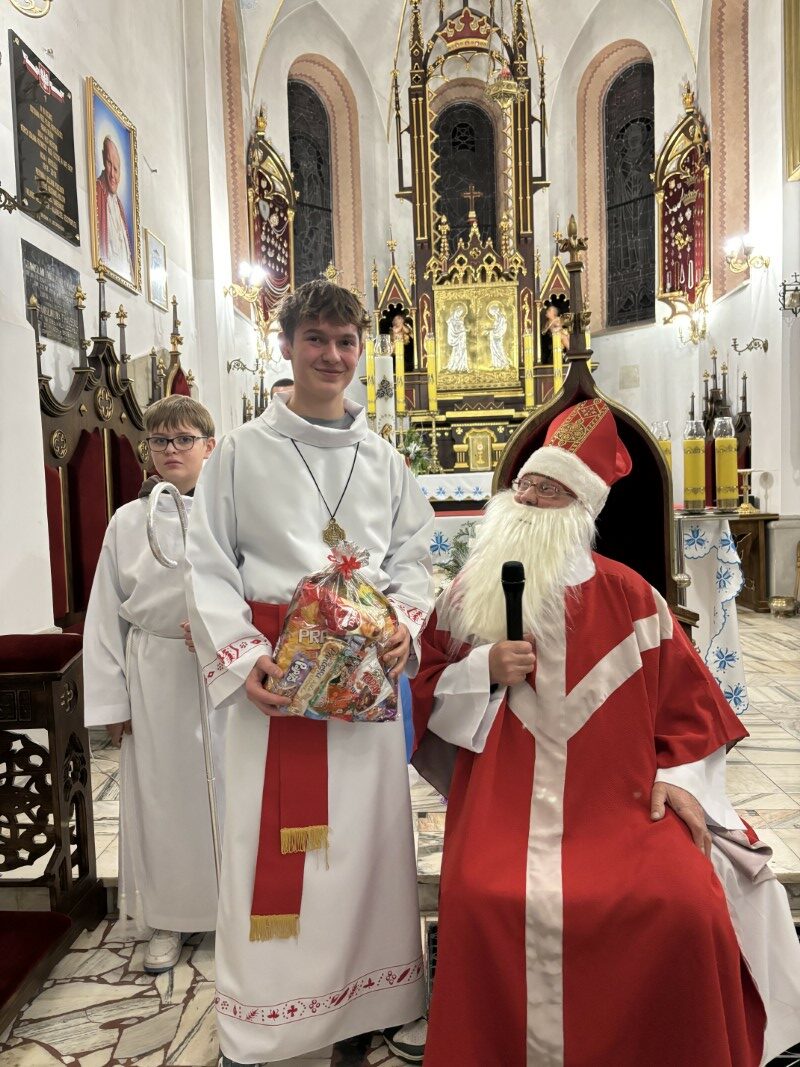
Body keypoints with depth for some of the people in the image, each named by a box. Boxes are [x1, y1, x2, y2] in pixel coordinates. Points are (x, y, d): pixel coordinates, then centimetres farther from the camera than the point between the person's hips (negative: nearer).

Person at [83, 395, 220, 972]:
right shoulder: (128, 521, 4)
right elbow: (106, 616, 5)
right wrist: (112, 700, 3)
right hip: (156, 673, 2)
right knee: (161, 791, 11)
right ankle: (170, 919, 32)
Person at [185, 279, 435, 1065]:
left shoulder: (382, 459, 10)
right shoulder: (242, 452, 1)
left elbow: (412, 556, 12)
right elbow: (208, 565, -2)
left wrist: (403, 625, -6)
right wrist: (243, 657, -13)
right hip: (275, 667, -3)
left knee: (373, 824, 11)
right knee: (270, 836, 2)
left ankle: (384, 1001, 30)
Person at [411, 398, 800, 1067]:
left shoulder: (629, 596, 5)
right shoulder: (468, 597, 7)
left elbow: (688, 698, 11)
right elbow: (425, 697, 8)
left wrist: (678, 777, -2)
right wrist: (483, 672, -9)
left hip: (621, 795, 1)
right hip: (505, 799, 0)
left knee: (686, 905, -24)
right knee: (484, 904, -27)